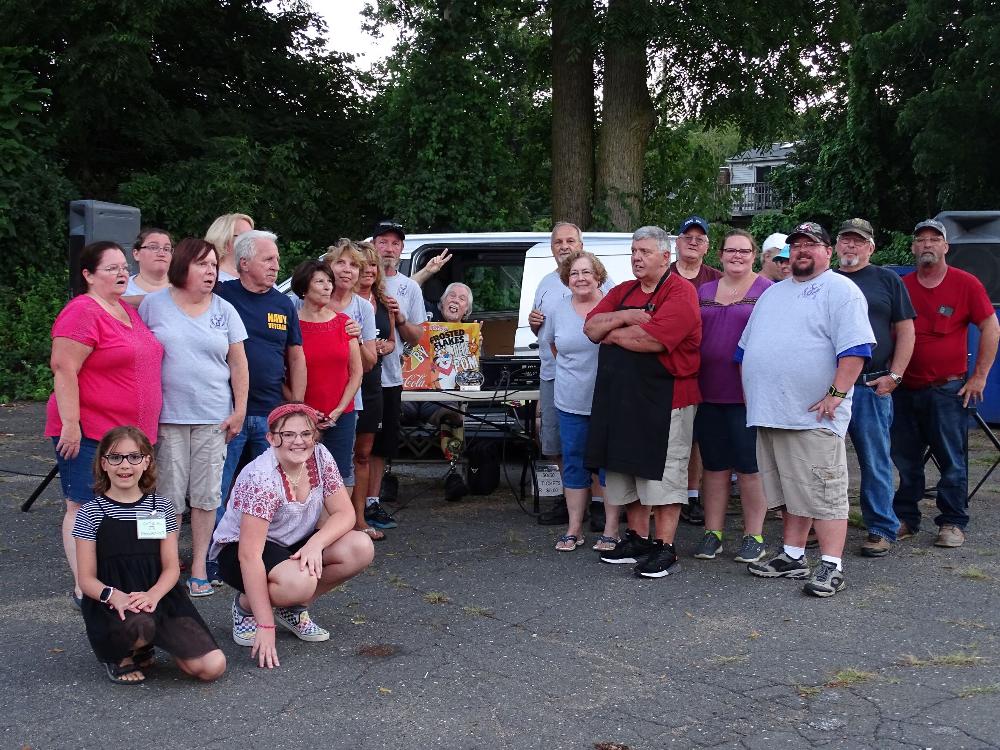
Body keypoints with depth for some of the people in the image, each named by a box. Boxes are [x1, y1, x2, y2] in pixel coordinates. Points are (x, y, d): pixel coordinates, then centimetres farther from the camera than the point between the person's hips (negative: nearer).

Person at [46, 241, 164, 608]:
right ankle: (84, 589, 5)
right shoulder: (82, 312, -13)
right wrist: (70, 424, -22)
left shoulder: (129, 311, 14)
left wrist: (145, 426, 23)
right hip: (90, 433, -9)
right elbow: (64, 370, -18)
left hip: (132, 432, 9)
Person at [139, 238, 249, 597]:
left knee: (207, 494, 5)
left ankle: (199, 565, 15)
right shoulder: (154, 304, 0)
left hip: (213, 418, 2)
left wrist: (239, 411, 1)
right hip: (167, 417, -2)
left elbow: (238, 363, 7)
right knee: (169, 495, 2)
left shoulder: (224, 310, 5)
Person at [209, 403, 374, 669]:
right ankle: (245, 605, -3)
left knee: (361, 549, -17)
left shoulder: (320, 457, -11)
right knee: (300, 581, -37)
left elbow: (344, 513, -8)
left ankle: (294, 608, 2)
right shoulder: (261, 478, -29)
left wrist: (316, 543, -30)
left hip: (293, 545, 7)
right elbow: (250, 554, -31)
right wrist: (266, 626, -34)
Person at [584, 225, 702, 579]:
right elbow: (591, 327, 4)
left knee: (663, 474, -2)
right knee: (628, 470, 15)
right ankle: (637, 539, 28)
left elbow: (651, 339, -22)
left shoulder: (680, 292, -10)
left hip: (665, 397, -8)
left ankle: (664, 547, 6)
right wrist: (625, 317, -13)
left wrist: (612, 333, -6)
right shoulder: (621, 292, 15)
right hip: (621, 396, 8)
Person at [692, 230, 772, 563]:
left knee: (749, 467, 2)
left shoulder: (766, 291, 0)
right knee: (714, 466, 11)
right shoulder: (703, 292, 14)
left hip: (748, 395, -4)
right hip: (708, 393, 4)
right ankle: (713, 532, 19)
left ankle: (754, 536, 12)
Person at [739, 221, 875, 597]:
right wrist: (749, 390, 17)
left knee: (824, 493, -5)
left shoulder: (841, 291, -5)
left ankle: (831, 566, -1)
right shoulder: (773, 293, 20)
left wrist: (837, 393, -20)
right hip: (770, 412, 8)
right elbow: (748, 346, 25)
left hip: (814, 415, -8)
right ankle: (793, 557, 23)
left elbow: (855, 348, -15)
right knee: (790, 491, 15)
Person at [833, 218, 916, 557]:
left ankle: (882, 530, 9)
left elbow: (905, 330, 5)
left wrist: (894, 376, -4)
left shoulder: (887, 280, 8)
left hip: (871, 387, -2)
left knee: (875, 462, 1)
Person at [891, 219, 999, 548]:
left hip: (948, 389, -3)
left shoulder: (966, 284, -2)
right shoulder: (901, 286, 6)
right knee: (906, 459, 10)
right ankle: (905, 519, 20)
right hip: (905, 389, 3)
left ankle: (953, 524, 9)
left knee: (952, 460, 1)